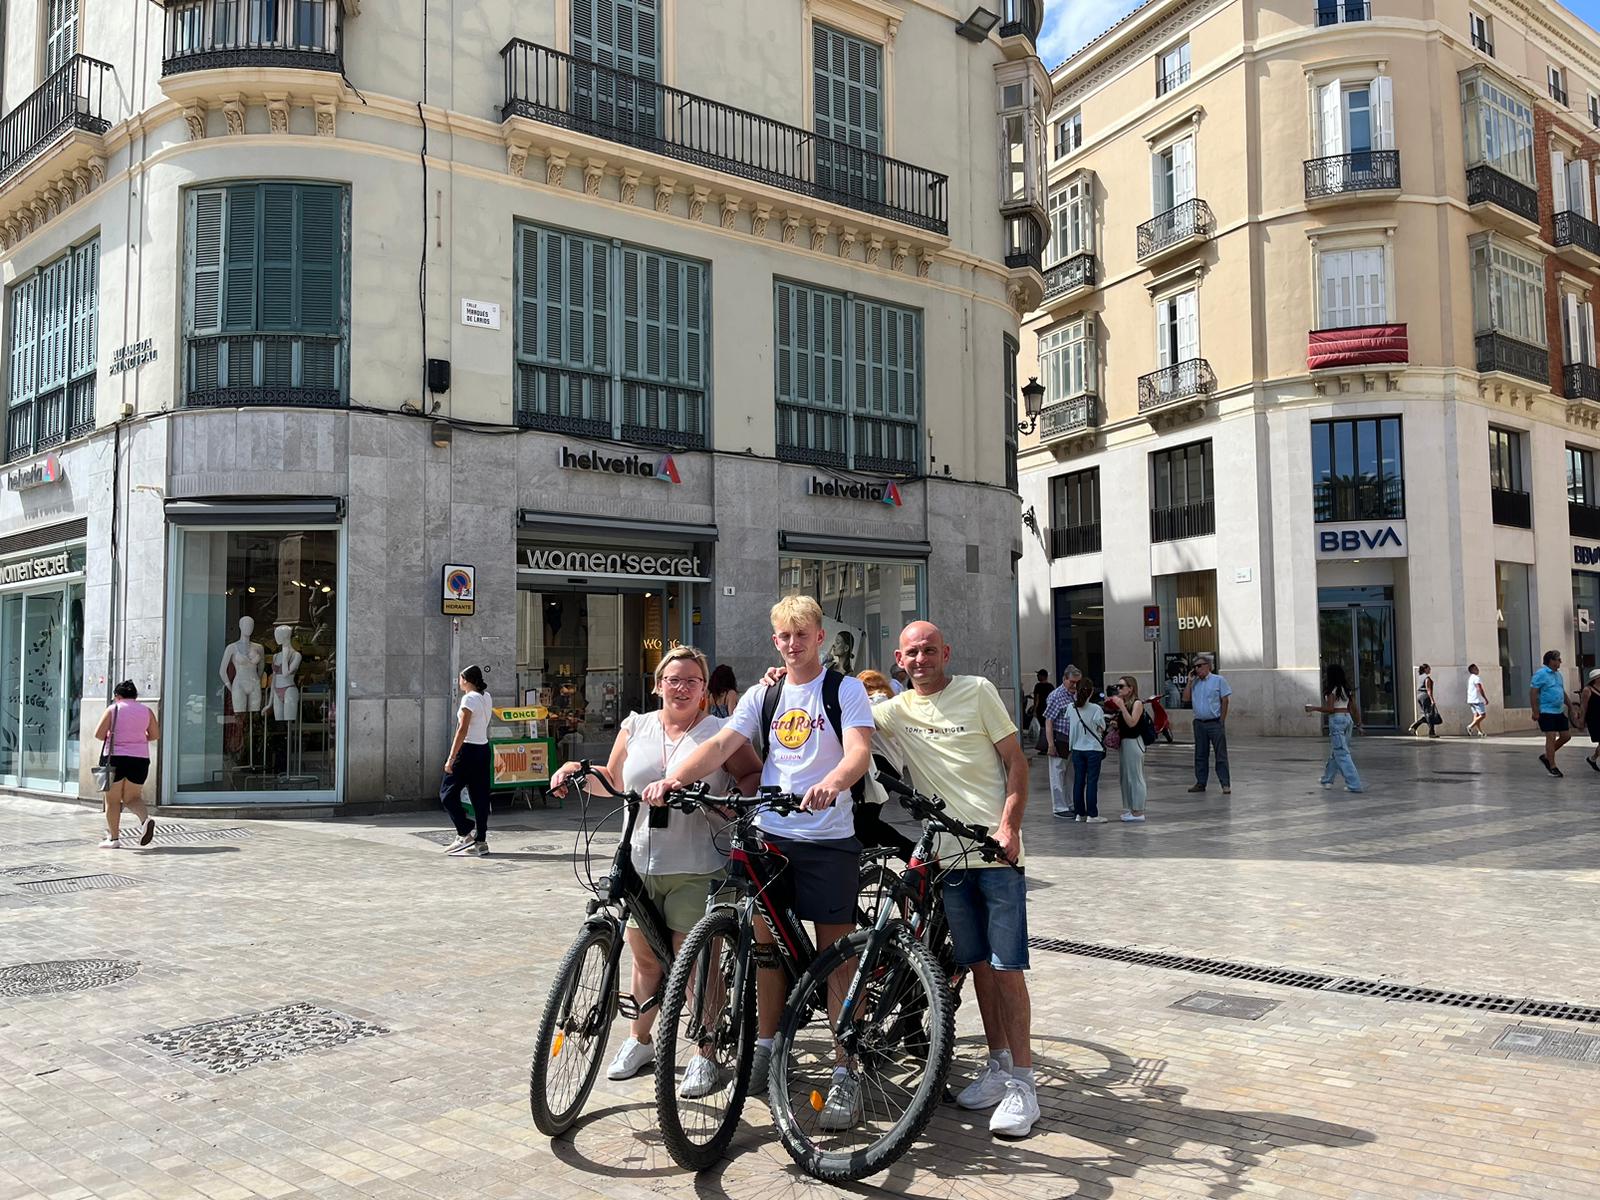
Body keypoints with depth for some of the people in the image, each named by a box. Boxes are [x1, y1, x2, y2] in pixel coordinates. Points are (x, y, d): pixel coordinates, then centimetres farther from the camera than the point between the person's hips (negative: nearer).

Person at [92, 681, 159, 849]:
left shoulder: (112, 710, -1)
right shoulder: (146, 710, 8)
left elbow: (99, 734, -7)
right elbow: (155, 735, 9)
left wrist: (110, 737, 13)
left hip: (116, 758, -3)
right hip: (140, 758, 3)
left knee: (113, 800, 7)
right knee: (132, 797, 13)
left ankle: (114, 838, 7)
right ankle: (146, 819, -16)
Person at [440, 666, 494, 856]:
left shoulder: (469, 699, -14)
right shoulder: (487, 697, 9)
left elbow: (462, 730, -19)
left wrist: (451, 758, -19)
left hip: (468, 750, -8)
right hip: (484, 749, 8)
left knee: (447, 792, 3)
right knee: (480, 796, 8)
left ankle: (466, 832, -2)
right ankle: (481, 842, 9)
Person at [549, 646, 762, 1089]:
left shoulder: (719, 732, 1)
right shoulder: (636, 727, 11)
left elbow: (756, 777, 1)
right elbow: (613, 780, 20)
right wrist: (578, 772, 3)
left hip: (695, 871, -4)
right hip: (640, 866, 4)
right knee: (645, 957, 14)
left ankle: (706, 1054, 14)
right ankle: (640, 1041, 33)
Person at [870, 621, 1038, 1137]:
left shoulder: (976, 690, -2)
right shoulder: (897, 710, 8)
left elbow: (1015, 761, -2)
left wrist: (1009, 826, -14)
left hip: (996, 850, -4)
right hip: (947, 855, 4)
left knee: (1007, 967, -4)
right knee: (978, 964, 12)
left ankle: (1022, 1084, 2)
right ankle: (999, 1065, 25)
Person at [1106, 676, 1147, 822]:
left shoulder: (1137, 703, -9)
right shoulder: (1121, 703, 12)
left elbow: (1131, 723, -20)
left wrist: (1122, 706, -23)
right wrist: (1112, 716, 2)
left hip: (1133, 742, -8)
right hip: (1122, 742, 8)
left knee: (1135, 777, -4)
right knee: (1124, 777, 12)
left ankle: (1138, 811, 0)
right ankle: (1129, 809, 20)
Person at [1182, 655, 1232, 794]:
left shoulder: (1218, 680, -2)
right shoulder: (1194, 682, 10)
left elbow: (1225, 701, -3)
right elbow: (1185, 699, 4)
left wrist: (1222, 721, -7)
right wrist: (1190, 681, -1)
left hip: (1215, 723, -5)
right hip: (1199, 723, 5)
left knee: (1221, 754, -2)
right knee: (1200, 755, 9)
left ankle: (1226, 784, 0)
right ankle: (1200, 783, 15)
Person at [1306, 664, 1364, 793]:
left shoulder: (1332, 690, -11)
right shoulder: (1347, 689, 11)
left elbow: (1329, 709, -17)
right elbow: (1354, 708, 11)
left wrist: (1313, 708, -7)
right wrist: (1358, 724, 15)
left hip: (1336, 719, -8)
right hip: (1347, 719, 8)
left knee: (1341, 753, -6)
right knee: (1335, 751, 20)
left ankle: (1354, 785, -11)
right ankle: (1327, 780, 32)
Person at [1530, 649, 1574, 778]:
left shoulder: (1558, 674, 14)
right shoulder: (1540, 674, -13)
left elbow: (1563, 692, 24)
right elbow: (1533, 693, -17)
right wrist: (1535, 712, -21)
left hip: (1559, 712, 9)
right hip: (1546, 712, -9)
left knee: (1566, 736, 9)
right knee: (1551, 737, -8)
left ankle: (1546, 756, 23)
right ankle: (1553, 767, -1)